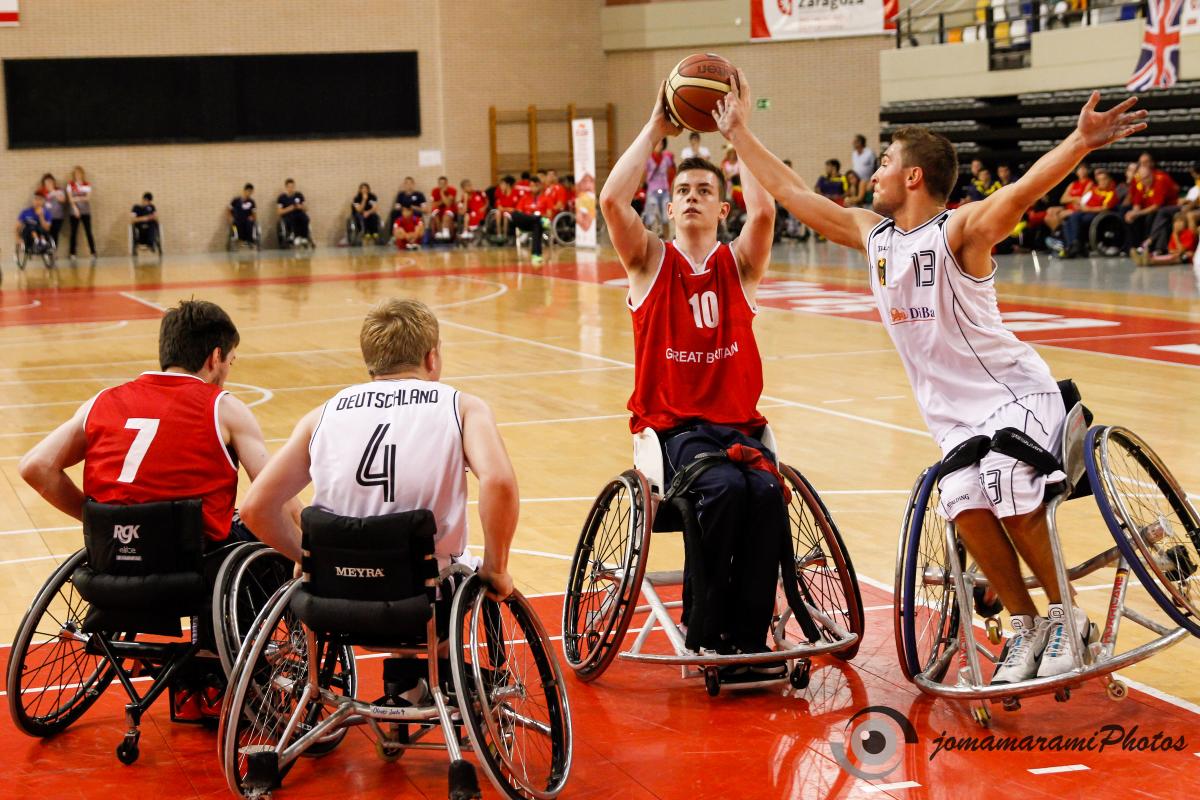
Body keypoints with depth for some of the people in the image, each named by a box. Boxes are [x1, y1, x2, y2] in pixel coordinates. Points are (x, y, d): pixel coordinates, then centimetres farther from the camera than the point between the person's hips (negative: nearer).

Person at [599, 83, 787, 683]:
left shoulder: (740, 264, 9)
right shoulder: (651, 261, 7)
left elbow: (764, 210, -12)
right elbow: (612, 199, -12)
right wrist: (657, 127, -6)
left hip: (739, 422, 2)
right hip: (671, 424, -2)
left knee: (765, 492, -29)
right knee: (724, 489, -32)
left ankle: (748, 639, -19)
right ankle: (705, 632, -18)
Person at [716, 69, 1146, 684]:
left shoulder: (960, 230, -14)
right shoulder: (871, 233, 6)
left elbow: (1022, 190, -33)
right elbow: (791, 193, 14)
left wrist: (1081, 142, -50)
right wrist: (738, 133, 17)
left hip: (1015, 392, -6)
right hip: (951, 411, 6)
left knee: (1011, 500, -23)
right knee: (967, 509, -16)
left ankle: (1065, 616, -3)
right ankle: (1025, 627, -2)